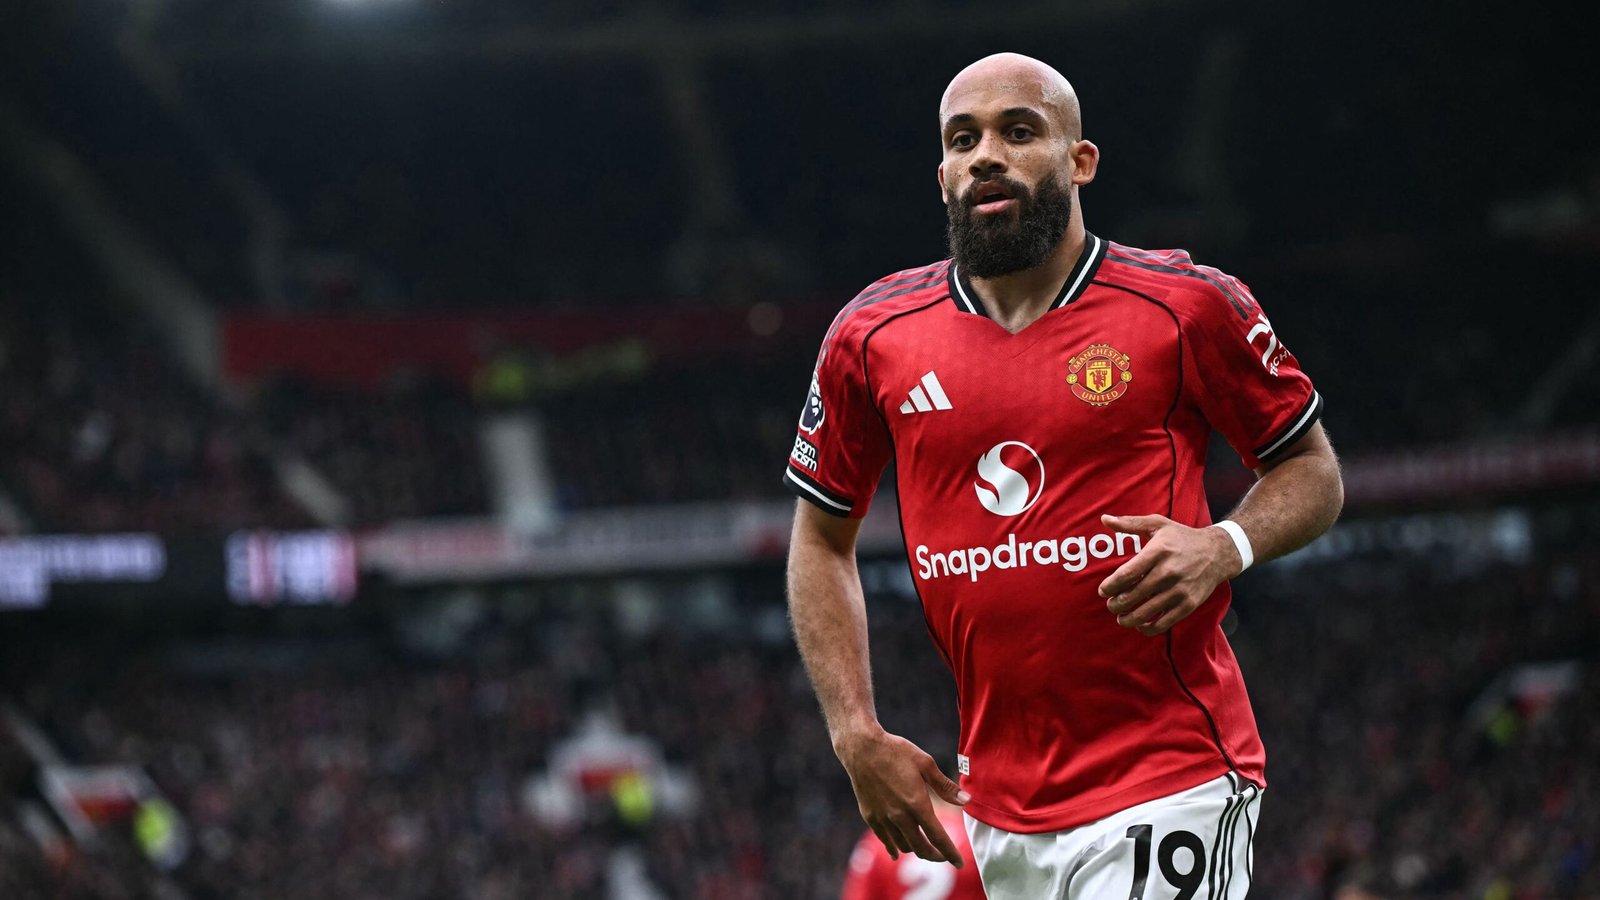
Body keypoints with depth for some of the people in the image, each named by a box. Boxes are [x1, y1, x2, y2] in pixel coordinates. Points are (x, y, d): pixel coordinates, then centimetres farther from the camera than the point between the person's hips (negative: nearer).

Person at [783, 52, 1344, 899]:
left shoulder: (1188, 306, -3)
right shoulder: (871, 339, 5)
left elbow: (1312, 472, 7)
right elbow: (821, 542, 16)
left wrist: (1225, 546, -14)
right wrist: (857, 737, 5)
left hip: (1169, 788, -3)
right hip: (1001, 806, 4)